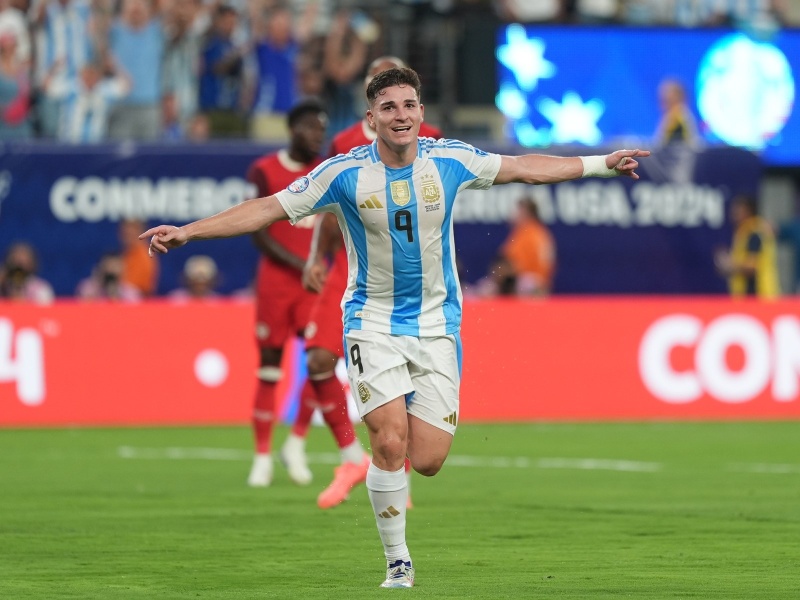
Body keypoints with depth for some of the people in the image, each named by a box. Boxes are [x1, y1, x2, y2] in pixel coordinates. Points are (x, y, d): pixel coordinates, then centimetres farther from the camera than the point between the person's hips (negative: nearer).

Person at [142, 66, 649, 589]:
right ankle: (398, 564, -1)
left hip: (437, 325, 2)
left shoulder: (450, 161, -4)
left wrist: (601, 164, 14)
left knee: (427, 461, -6)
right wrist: (186, 232, -13)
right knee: (390, 444, -17)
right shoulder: (345, 173, -10)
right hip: (374, 324, -2)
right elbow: (269, 208, -7)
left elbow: (523, 168, 9)